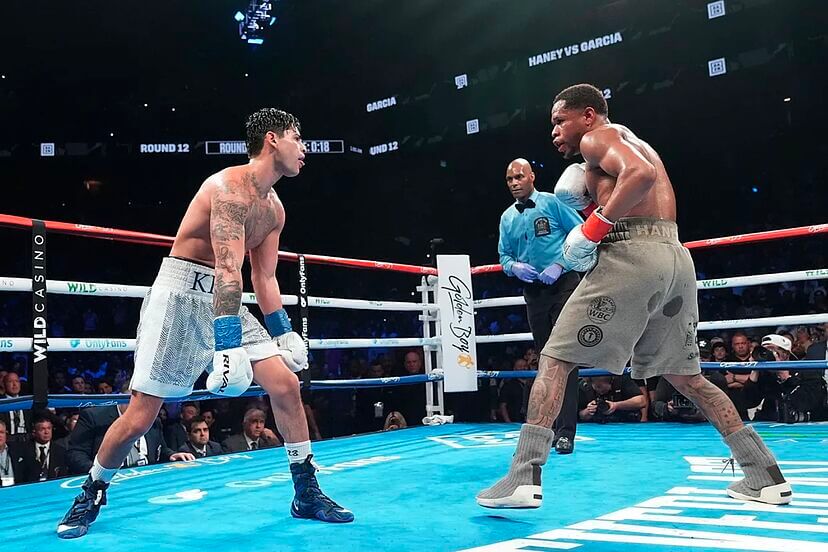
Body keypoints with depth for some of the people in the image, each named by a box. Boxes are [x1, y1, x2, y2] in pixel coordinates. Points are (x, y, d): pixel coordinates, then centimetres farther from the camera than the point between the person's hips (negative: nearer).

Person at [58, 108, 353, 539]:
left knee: (286, 384, -5)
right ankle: (91, 493, 23)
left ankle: (307, 494, 5)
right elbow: (228, 270, -28)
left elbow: (264, 278, 17)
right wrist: (227, 347, -33)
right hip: (180, 293, -7)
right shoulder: (230, 187, -18)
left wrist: (284, 333, 14)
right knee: (140, 417, -4)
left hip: (224, 300, 8)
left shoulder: (274, 209, 10)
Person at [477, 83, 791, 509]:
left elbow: (641, 174, -18)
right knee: (686, 376, 20)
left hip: (631, 256, -9)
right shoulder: (636, 143, 29)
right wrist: (590, 197, 17)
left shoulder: (597, 137, 2)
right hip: (676, 256, 9)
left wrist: (592, 228, -17)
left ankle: (525, 477, -10)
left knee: (554, 360, -4)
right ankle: (765, 475, 21)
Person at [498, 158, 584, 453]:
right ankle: (551, 427, 19)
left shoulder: (552, 202, -3)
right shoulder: (507, 217, 12)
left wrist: (560, 264, -15)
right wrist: (514, 266, -7)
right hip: (533, 292, 6)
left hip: (563, 285, -5)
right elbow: (503, 255, 16)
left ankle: (565, 431, -11)